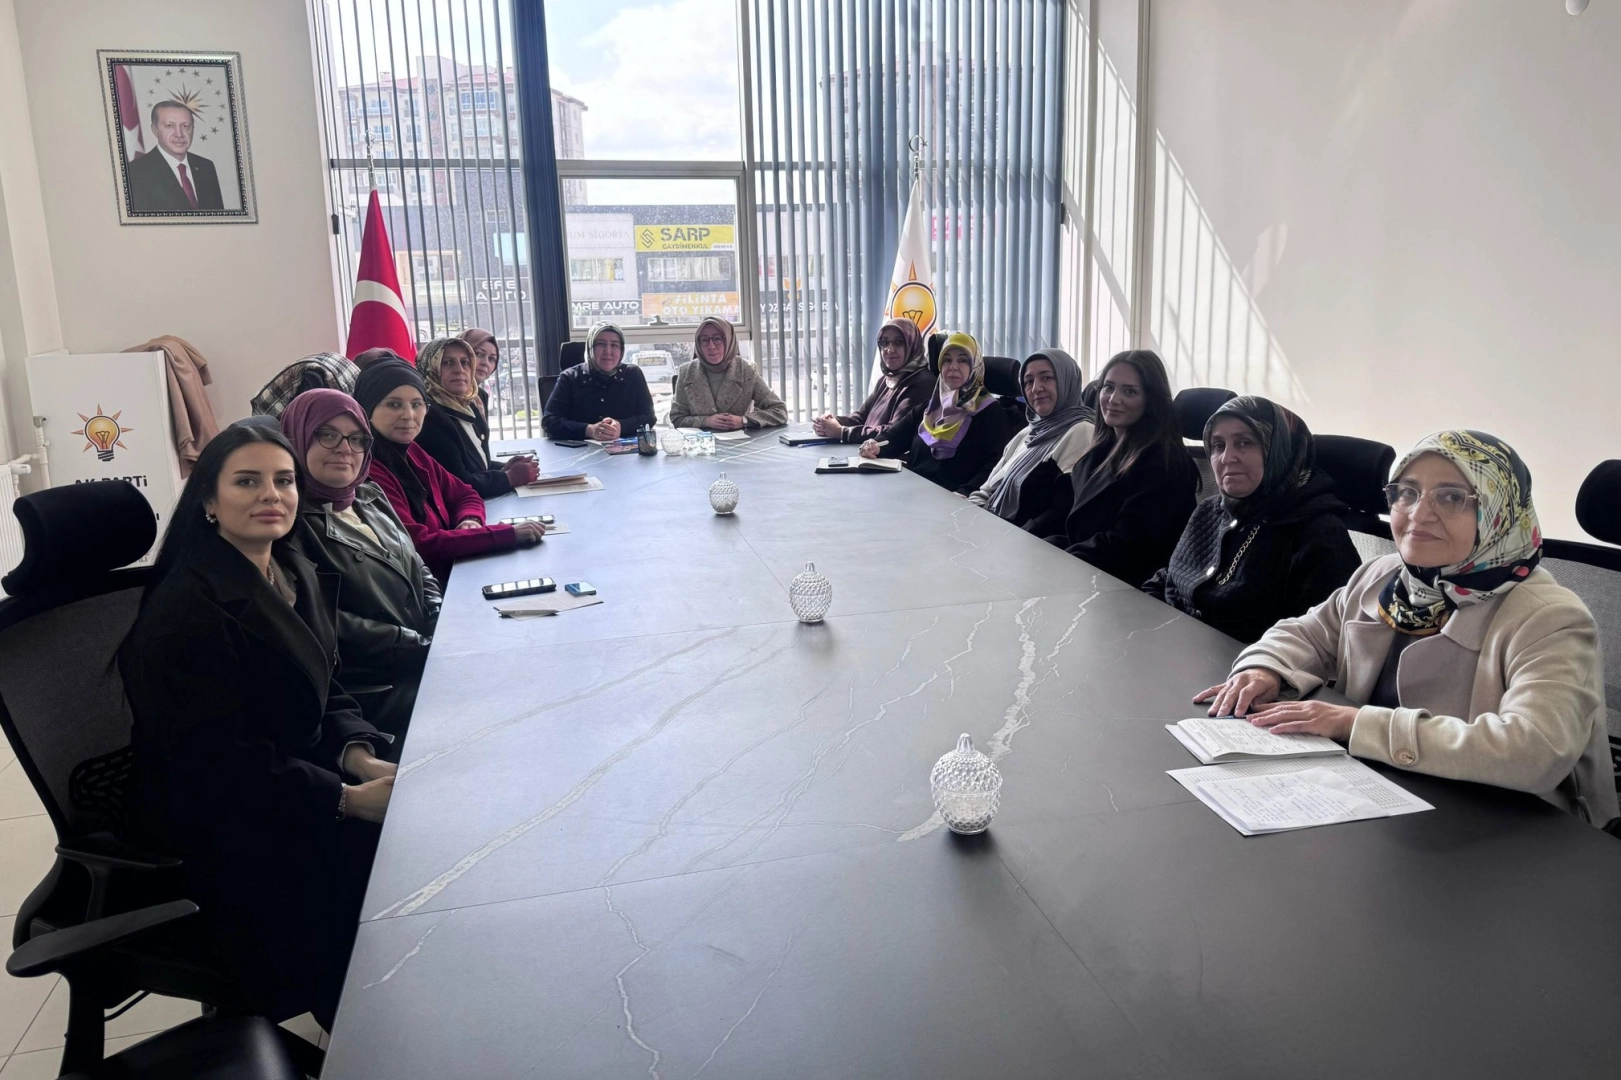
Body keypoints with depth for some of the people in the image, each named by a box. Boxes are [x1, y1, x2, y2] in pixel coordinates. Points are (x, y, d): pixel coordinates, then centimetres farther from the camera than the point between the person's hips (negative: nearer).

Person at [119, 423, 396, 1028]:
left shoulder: (298, 578, 7)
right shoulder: (185, 610, -20)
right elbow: (220, 763, -22)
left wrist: (361, 759, -11)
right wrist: (348, 798, -25)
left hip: (298, 779, 8)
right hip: (216, 826, -8)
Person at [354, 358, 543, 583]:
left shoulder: (410, 451, 7)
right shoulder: (366, 472, -19)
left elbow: (465, 495, 15)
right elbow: (418, 546, -24)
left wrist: (470, 521, -9)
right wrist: (508, 534, -24)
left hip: (452, 573, 8)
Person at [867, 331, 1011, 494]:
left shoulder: (990, 410, -3)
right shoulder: (933, 403, 18)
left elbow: (995, 465, -14)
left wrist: (965, 494, -29)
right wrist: (877, 447, -4)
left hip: (950, 499, -6)